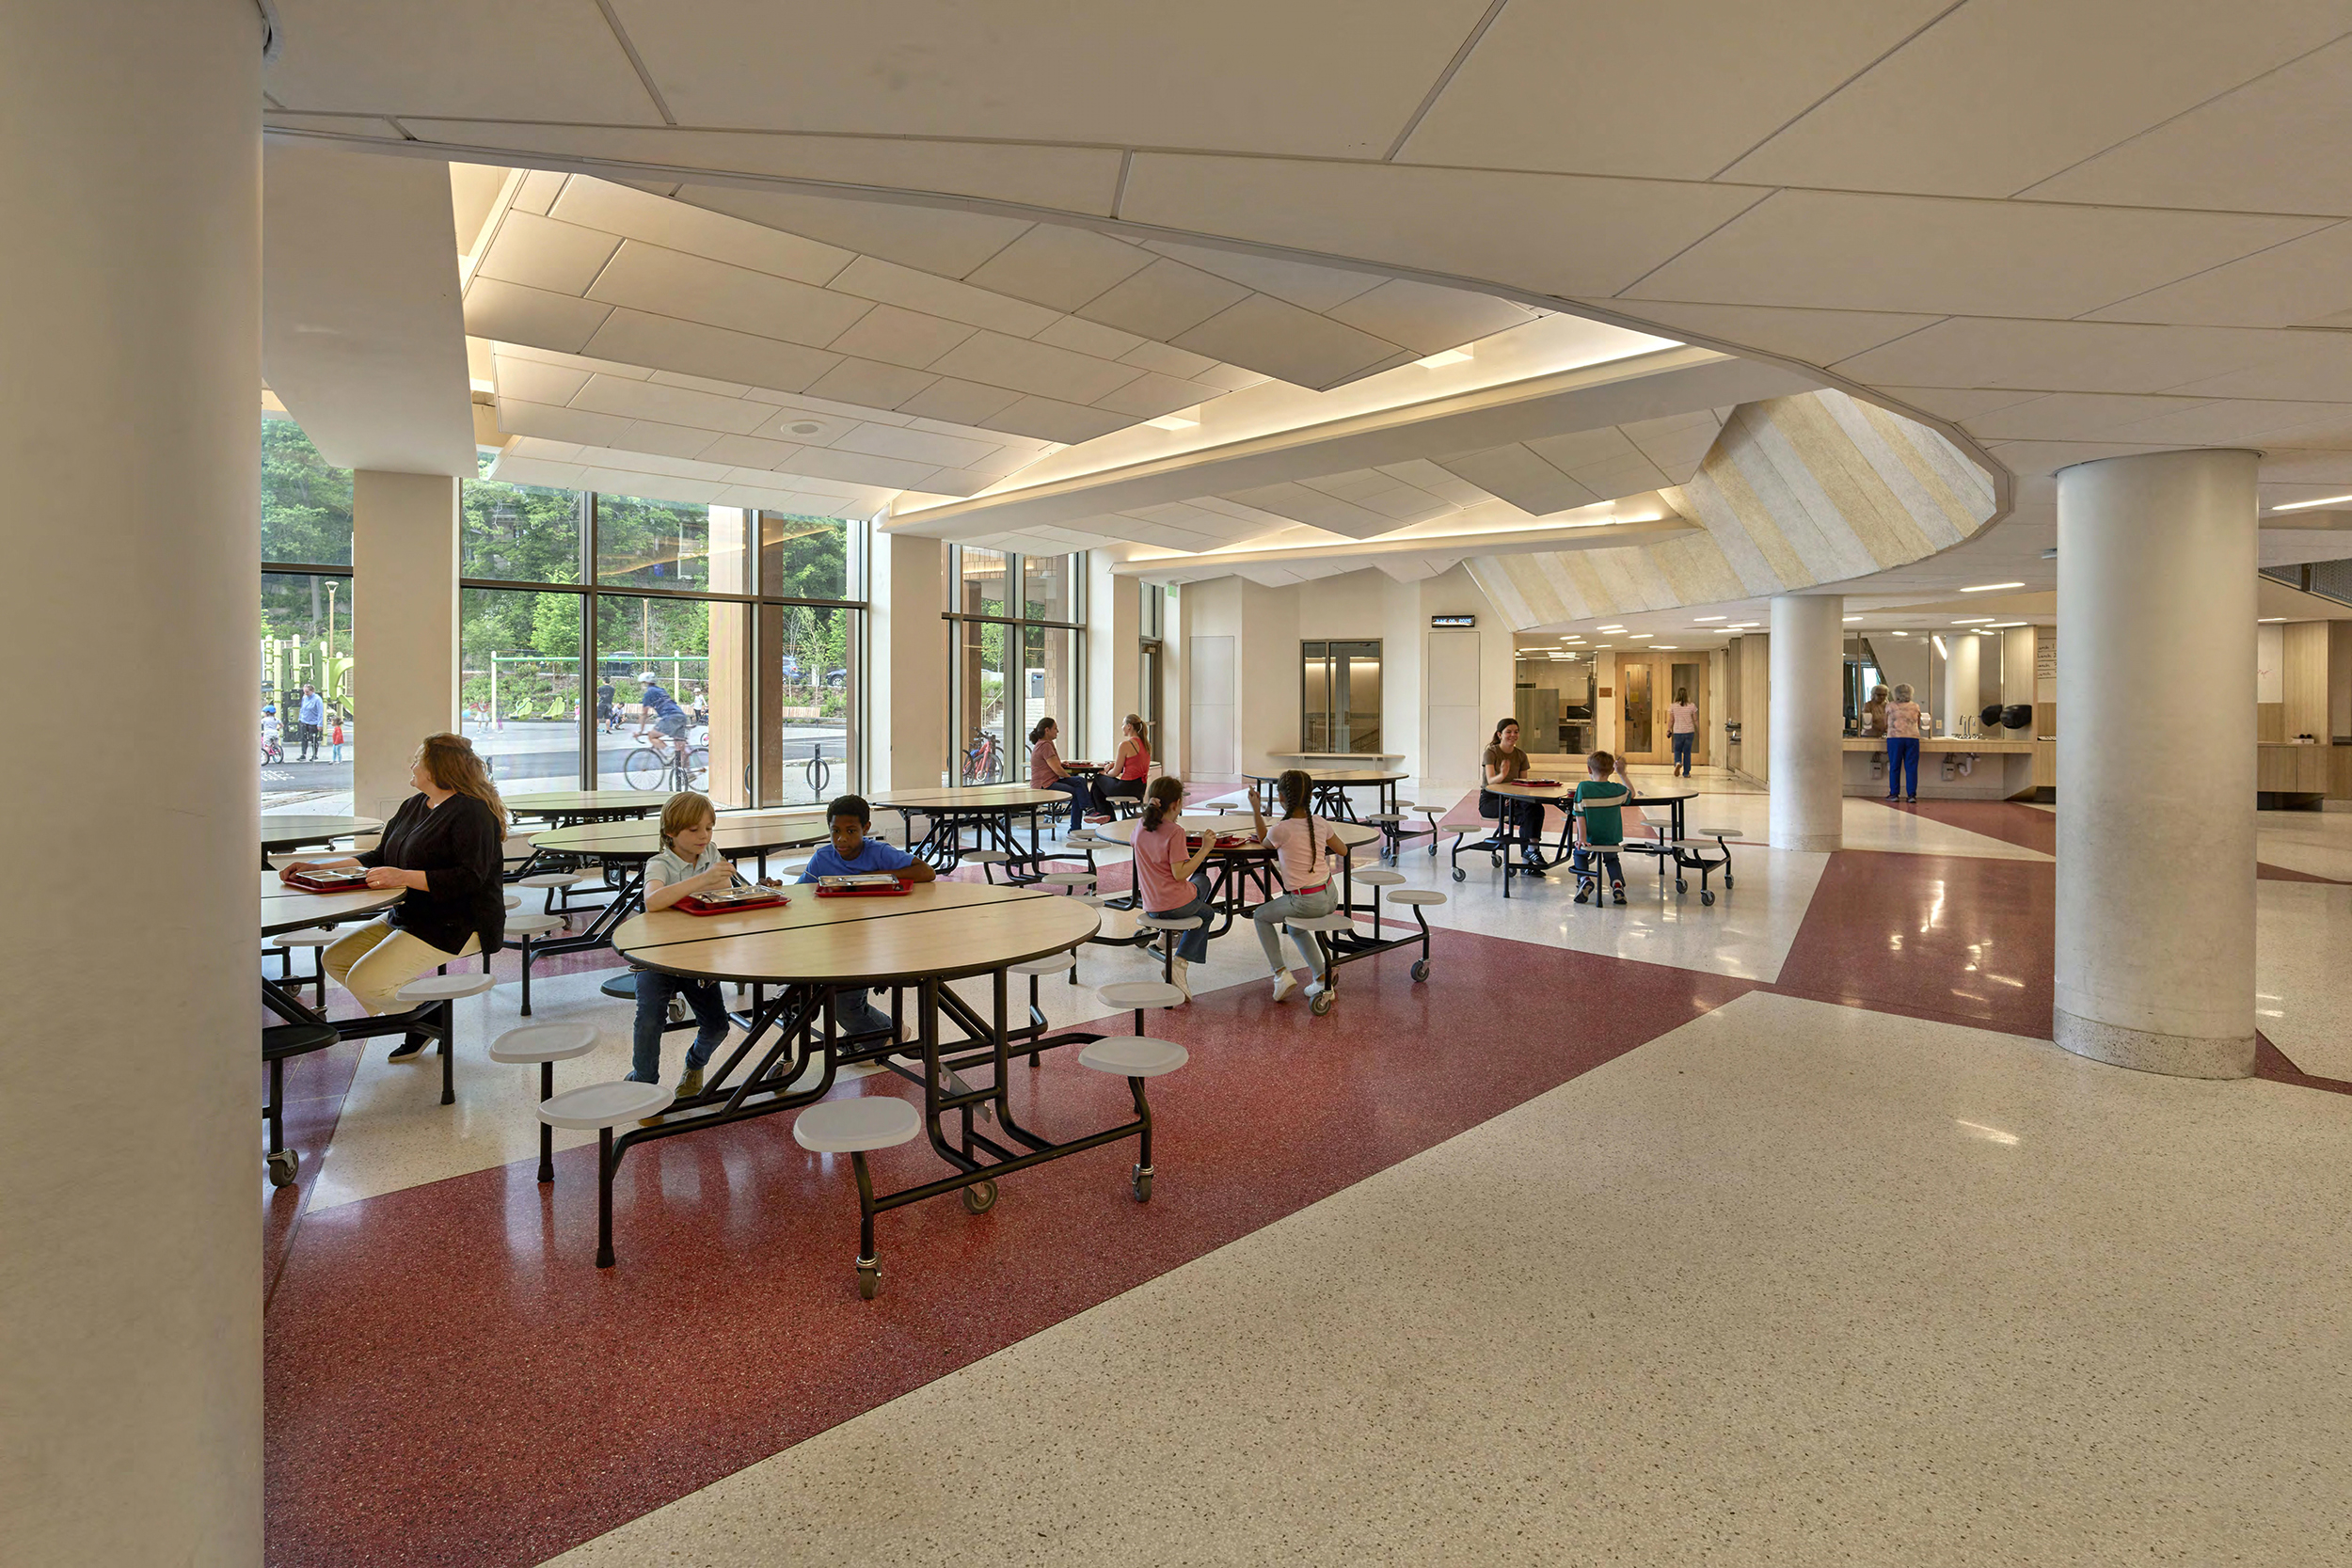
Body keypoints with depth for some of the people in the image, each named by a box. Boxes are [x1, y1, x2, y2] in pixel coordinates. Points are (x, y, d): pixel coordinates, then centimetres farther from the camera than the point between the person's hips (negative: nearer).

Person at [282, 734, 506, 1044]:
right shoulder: (413, 806, 15)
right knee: (334, 959, 6)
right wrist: (317, 867, 8)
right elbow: (379, 859, 17)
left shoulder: (471, 812, -16)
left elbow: (469, 878, -25)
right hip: (410, 915, 11)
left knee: (364, 982, -19)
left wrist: (405, 877, -31)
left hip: (457, 925, -10)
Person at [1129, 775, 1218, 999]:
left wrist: (1148, 807, 24)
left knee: (1205, 913, 33)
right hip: (1175, 903, -8)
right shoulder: (1175, 831, -18)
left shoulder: (1141, 828, 3)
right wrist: (1205, 849, -17)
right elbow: (1179, 874, -22)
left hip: (1150, 906, 8)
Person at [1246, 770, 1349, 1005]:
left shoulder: (1281, 830, -16)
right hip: (1331, 897, 6)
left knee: (1260, 916, 20)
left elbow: (1264, 842, 8)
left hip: (1307, 902, -6)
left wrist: (1256, 811, 13)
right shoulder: (1320, 823, 0)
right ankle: (1321, 977, 17)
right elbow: (1343, 851, 14)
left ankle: (1281, 973, 8)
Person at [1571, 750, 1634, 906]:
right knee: (1612, 859, 32)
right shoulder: (1618, 789, -8)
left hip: (1590, 840, -2)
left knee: (1579, 853, 29)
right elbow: (1632, 793, 16)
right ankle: (1617, 882, 2)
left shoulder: (1583, 787, -15)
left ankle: (1584, 879, 0)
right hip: (1612, 840, 2)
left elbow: (1580, 815, -17)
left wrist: (1582, 838, -16)